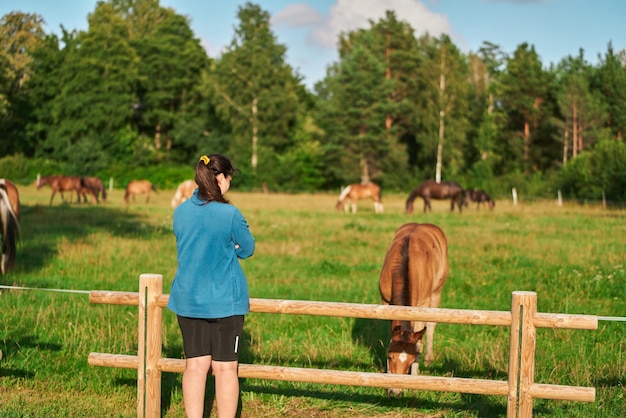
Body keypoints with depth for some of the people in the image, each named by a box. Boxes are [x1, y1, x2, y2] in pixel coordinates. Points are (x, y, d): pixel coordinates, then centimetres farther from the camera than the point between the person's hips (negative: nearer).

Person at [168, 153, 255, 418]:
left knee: (195, 365, 9)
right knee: (225, 367, 4)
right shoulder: (230, 214, -15)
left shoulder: (180, 212, 1)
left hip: (188, 299, 4)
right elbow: (247, 249, -1)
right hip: (225, 300, -4)